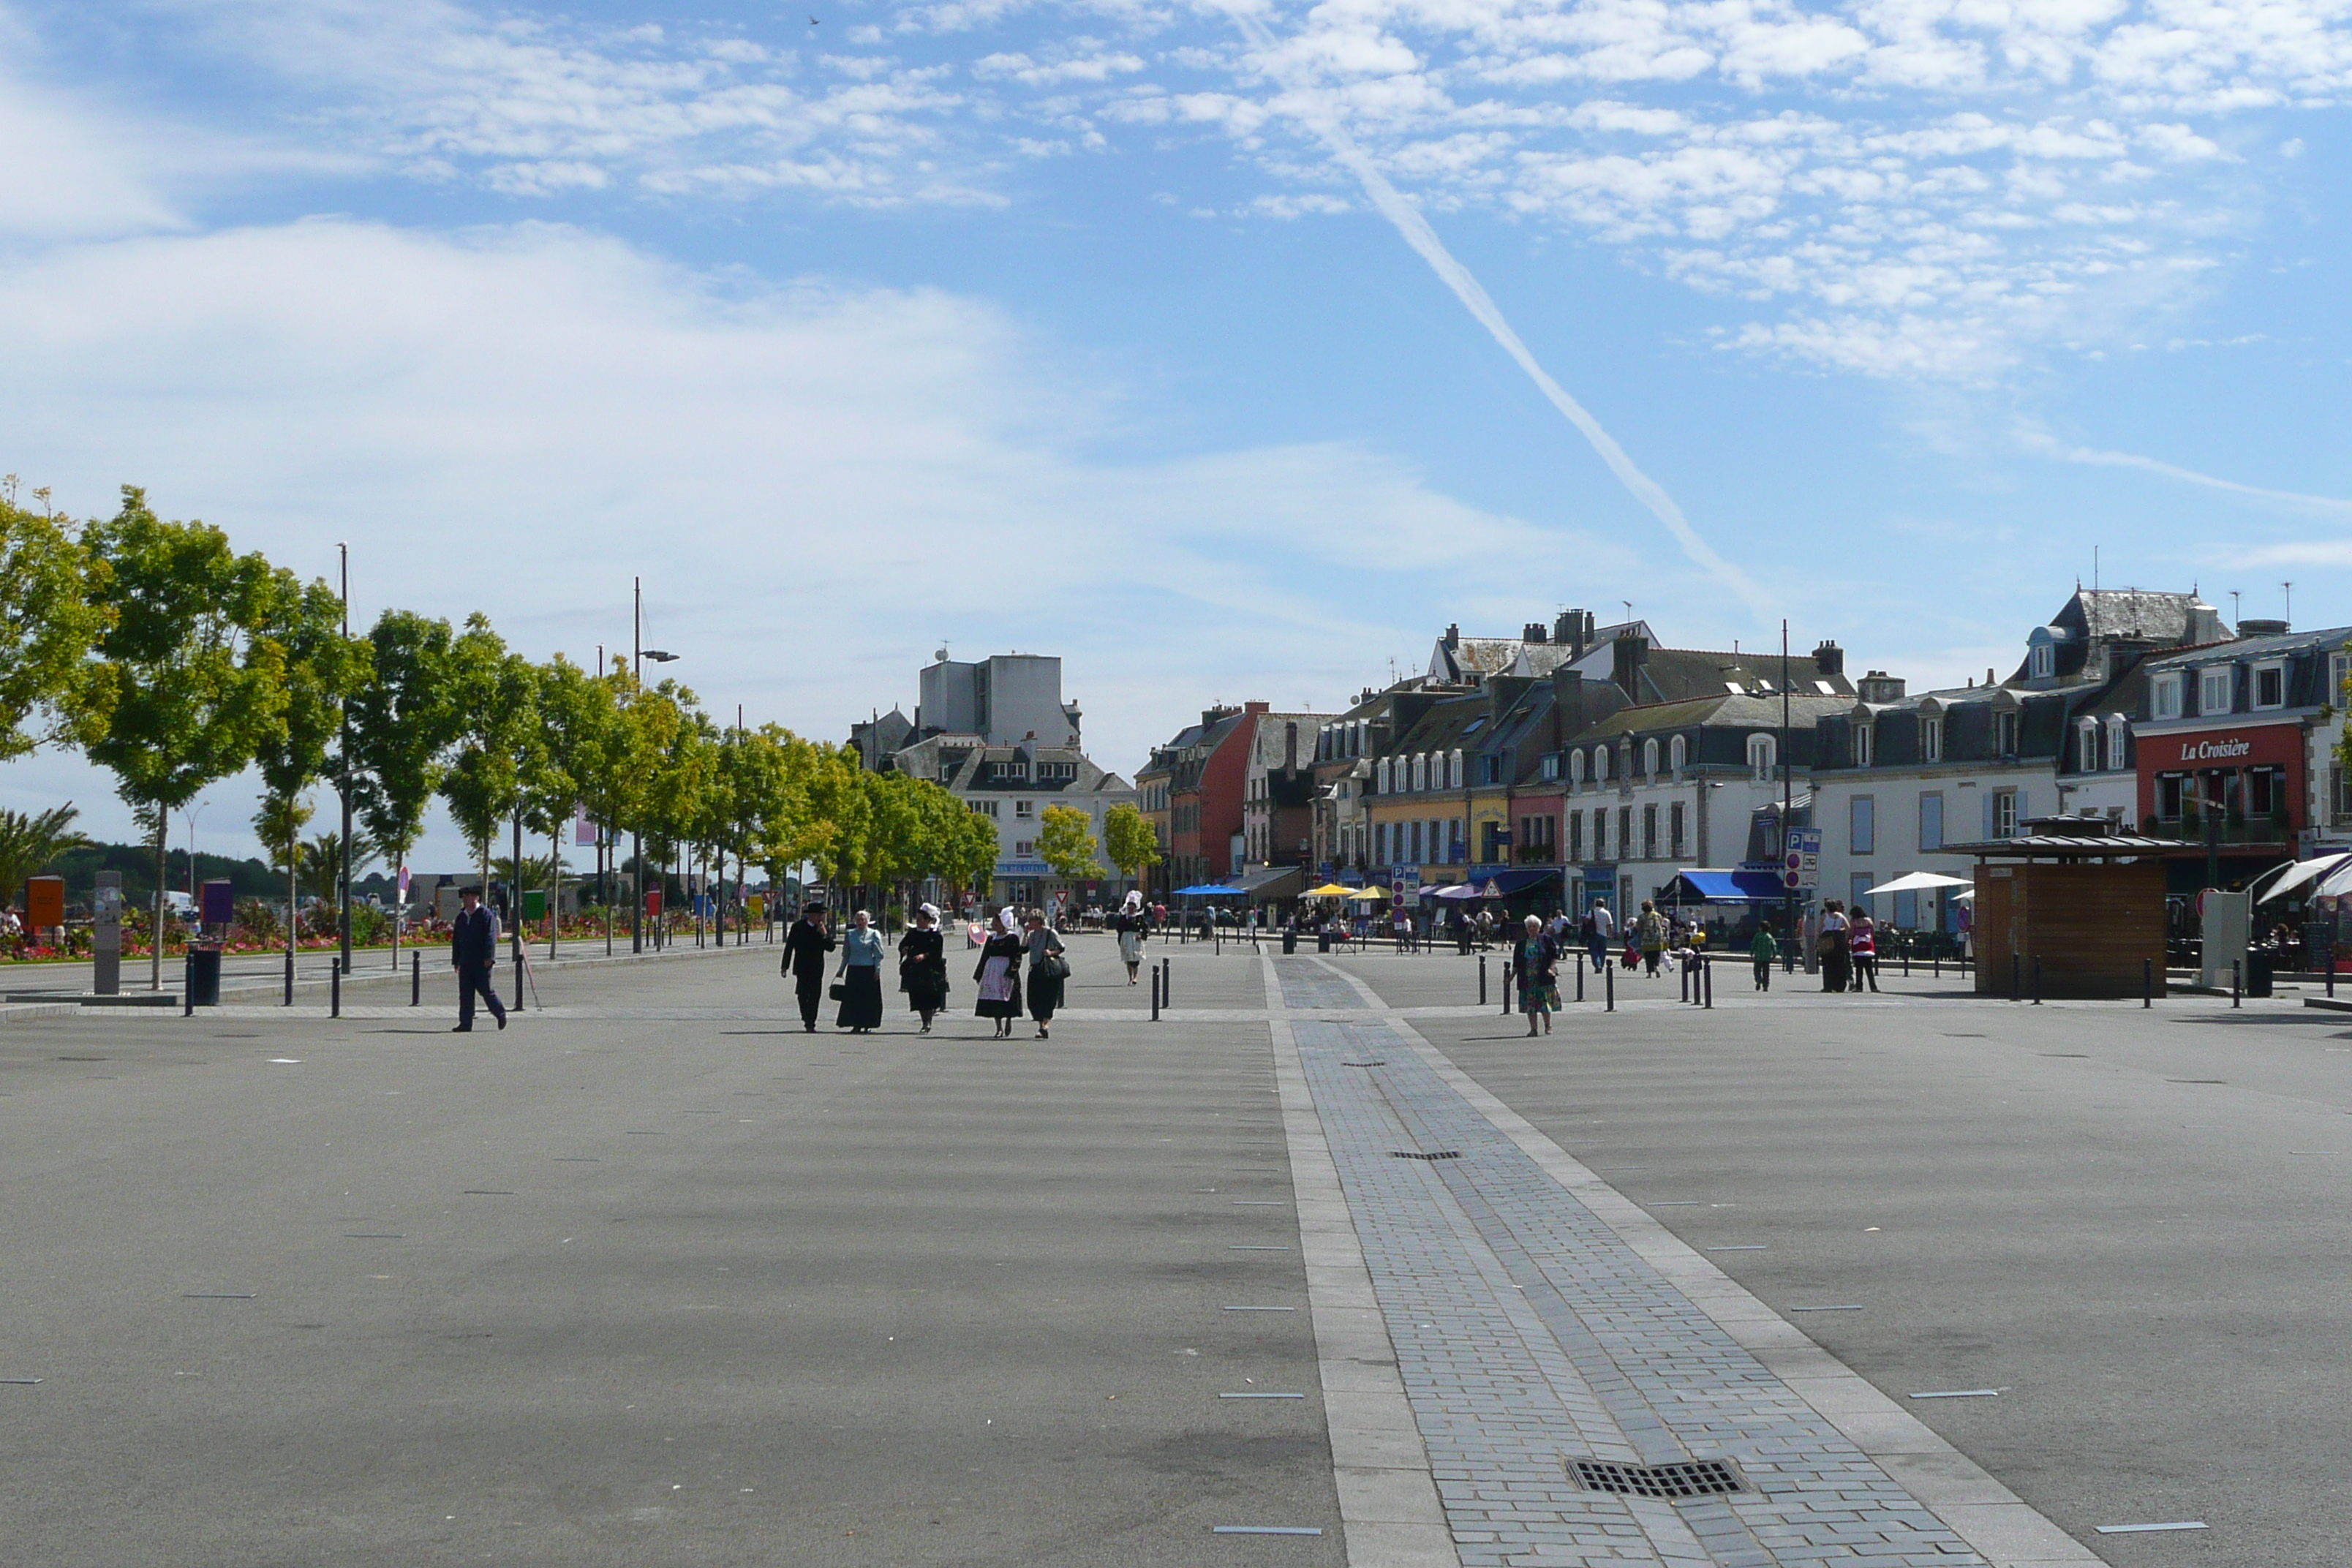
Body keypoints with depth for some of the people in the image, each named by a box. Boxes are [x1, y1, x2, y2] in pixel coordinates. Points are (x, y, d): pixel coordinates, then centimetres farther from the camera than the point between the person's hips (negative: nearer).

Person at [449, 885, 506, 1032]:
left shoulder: (486, 915, -4)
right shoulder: (461, 917, 15)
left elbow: (491, 937, -10)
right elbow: (456, 940, 19)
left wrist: (488, 958, -19)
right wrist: (456, 960, 14)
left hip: (482, 963, -6)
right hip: (466, 962, 6)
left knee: (486, 990, -3)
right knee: (465, 993, 2)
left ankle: (501, 1015, 17)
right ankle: (465, 1024, 2)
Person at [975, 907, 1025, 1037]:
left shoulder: (1012, 938, -4)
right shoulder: (991, 938, 14)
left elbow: (1016, 957, -9)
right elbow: (984, 956, 17)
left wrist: (1012, 972, -20)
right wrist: (979, 975, 15)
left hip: (1006, 969, -6)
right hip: (992, 970, 6)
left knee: (1007, 999, -5)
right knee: (993, 1000, 3)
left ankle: (1008, 1025, 12)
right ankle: (999, 1028, 8)